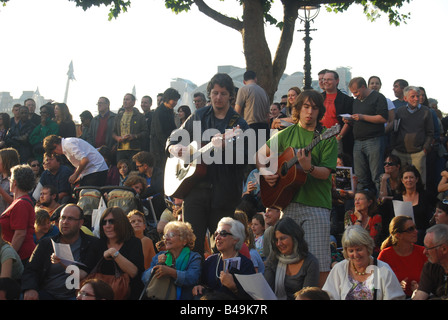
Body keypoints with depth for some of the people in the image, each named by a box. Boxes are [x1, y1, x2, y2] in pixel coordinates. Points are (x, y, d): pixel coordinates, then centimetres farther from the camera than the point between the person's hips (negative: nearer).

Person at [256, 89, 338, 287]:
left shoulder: (327, 138, 2)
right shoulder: (286, 135, 11)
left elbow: (325, 173, -7)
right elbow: (261, 154, 21)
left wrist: (309, 168, -25)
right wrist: (265, 172, 4)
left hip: (317, 206, -3)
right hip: (290, 202, 3)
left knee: (319, 263, -8)